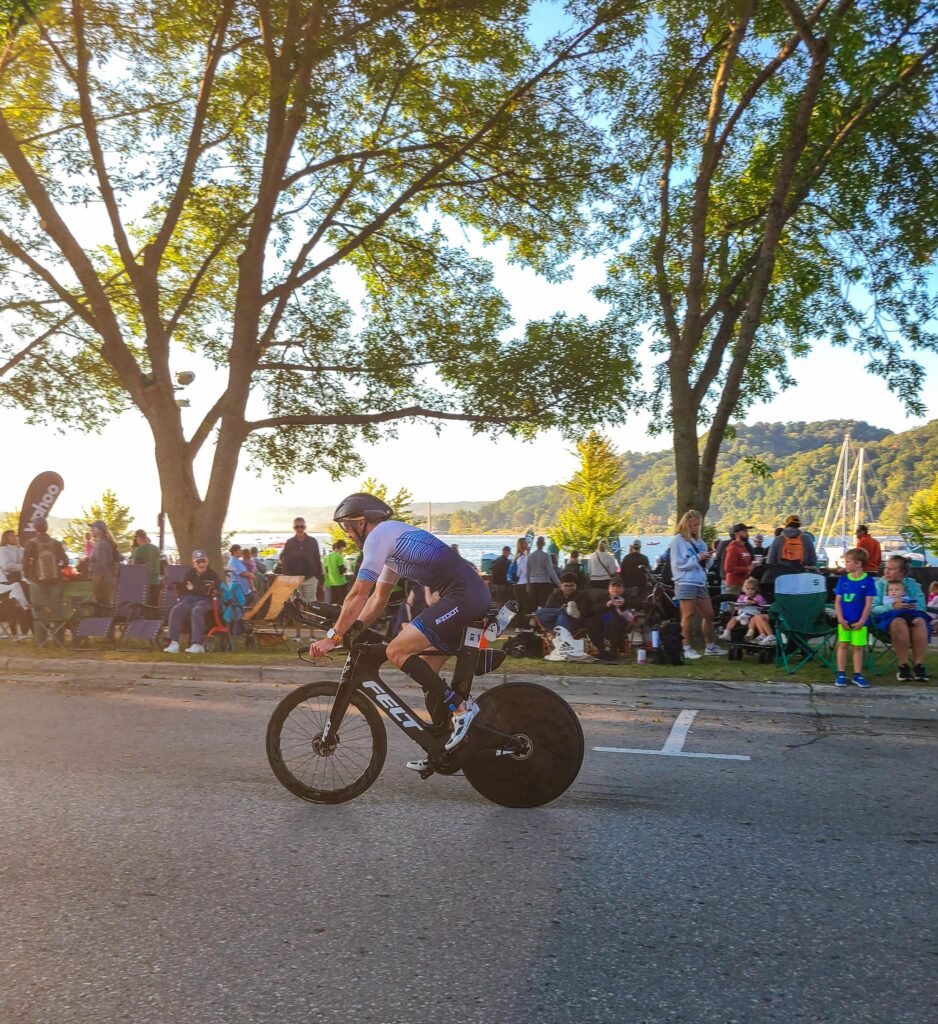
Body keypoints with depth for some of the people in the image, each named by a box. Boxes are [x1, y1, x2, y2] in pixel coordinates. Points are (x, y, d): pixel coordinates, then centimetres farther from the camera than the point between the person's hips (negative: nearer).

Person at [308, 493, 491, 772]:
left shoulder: (379, 535, -5)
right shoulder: (393, 540, 25)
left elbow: (358, 594, -9)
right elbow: (378, 597, 28)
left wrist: (333, 637, -2)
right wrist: (353, 631, 20)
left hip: (463, 597, -10)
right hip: (475, 595, 10)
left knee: (396, 652, -12)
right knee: (425, 670, 15)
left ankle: (460, 707, -9)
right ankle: (443, 747, 23)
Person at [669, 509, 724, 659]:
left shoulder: (698, 541, 16)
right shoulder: (678, 540, -6)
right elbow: (679, 563, -13)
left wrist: (706, 558, -1)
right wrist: (698, 557, -16)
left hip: (701, 582, 8)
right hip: (686, 583, -8)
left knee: (709, 614, 11)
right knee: (688, 615, -5)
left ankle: (710, 646, 23)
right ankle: (686, 648, 2)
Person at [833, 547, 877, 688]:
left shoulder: (868, 581, -6)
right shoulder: (843, 579, 1)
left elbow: (868, 603, -6)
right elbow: (837, 601, 1)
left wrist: (861, 621, -11)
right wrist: (841, 619, -8)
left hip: (859, 622, -2)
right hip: (844, 621, 2)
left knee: (858, 647, 6)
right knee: (843, 645, 4)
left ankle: (857, 675, 14)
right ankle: (840, 674, 9)